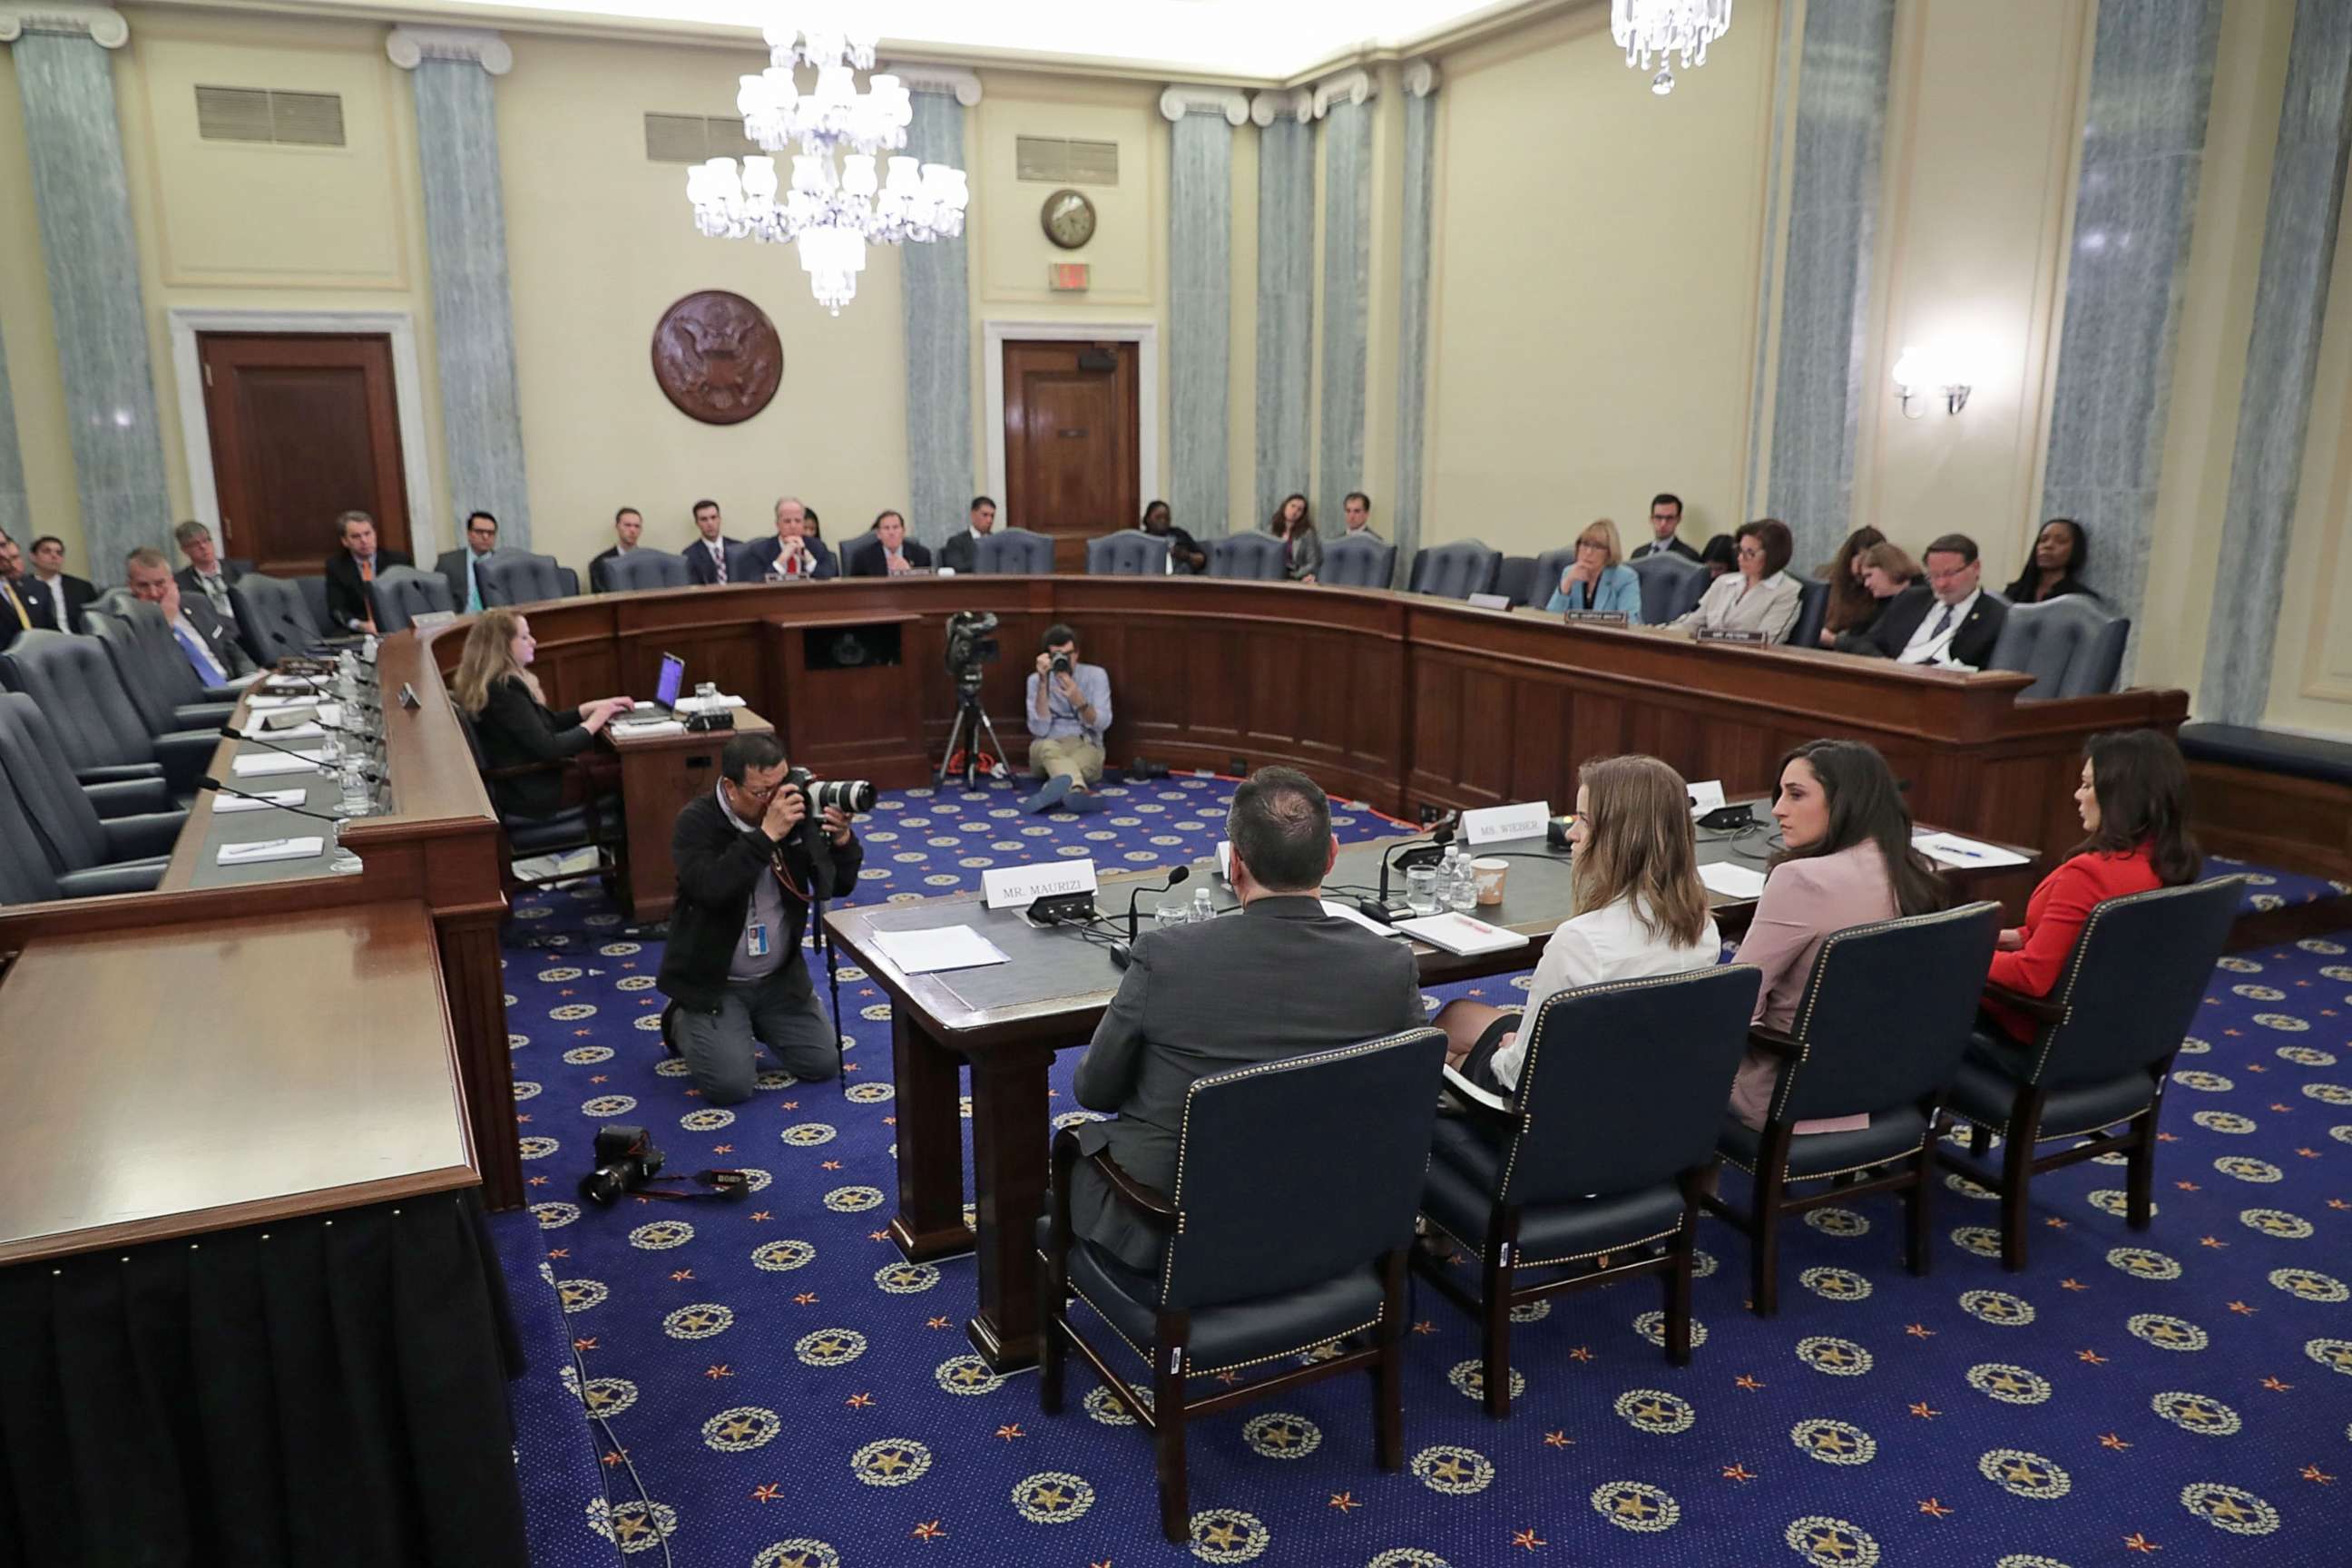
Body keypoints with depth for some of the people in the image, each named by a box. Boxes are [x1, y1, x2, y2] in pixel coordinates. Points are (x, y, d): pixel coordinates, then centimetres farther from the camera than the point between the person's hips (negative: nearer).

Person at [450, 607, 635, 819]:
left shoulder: (496, 683, 7)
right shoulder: (504, 689, -24)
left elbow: (546, 723, 14)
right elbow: (548, 749, -26)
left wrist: (590, 708, 4)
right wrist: (593, 723, -13)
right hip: (531, 795, -9)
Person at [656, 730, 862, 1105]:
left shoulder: (794, 810, -6)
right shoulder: (697, 821, -17)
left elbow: (839, 885, -2)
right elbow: (710, 889, -35)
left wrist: (842, 839, -22)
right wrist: (767, 834, -38)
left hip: (780, 977, 4)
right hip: (713, 980, -4)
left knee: (823, 1063, 0)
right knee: (732, 1085, -15)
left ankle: (754, 1023, 26)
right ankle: (683, 1023, 16)